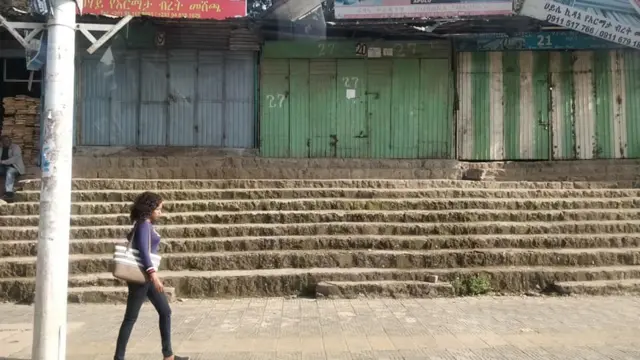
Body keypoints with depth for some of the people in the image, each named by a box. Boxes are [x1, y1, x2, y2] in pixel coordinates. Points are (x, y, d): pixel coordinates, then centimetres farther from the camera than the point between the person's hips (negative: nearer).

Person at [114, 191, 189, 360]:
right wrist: (153, 273, -35)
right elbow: (143, 251, -26)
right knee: (131, 317, -1)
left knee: (165, 312, 12)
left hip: (147, 276, 10)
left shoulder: (146, 225, 13)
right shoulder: (144, 225, -15)